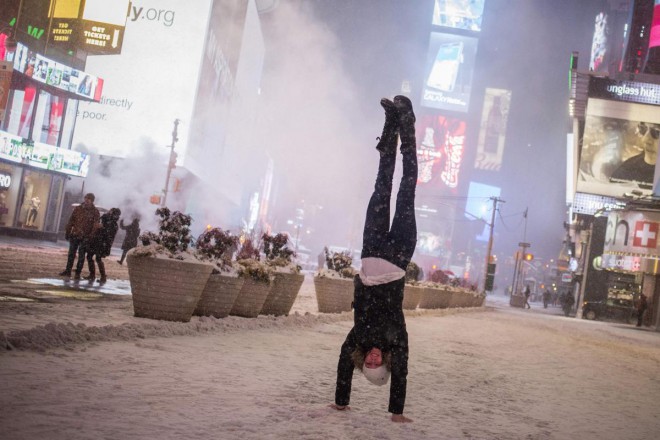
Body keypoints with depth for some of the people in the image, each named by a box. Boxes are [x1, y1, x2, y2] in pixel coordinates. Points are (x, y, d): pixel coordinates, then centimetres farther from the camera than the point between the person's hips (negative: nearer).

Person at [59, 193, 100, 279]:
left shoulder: (95, 212, -4)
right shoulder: (78, 209, 4)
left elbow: (95, 226, -8)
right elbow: (71, 221, 7)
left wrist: (92, 238, -15)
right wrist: (67, 232, 4)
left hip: (85, 237, -3)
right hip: (74, 235, 3)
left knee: (81, 255, 2)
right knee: (71, 253, 7)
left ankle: (78, 273, 8)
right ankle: (68, 270, 15)